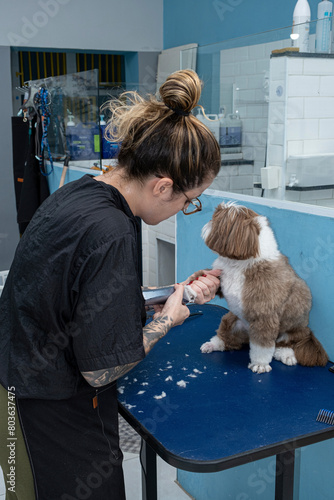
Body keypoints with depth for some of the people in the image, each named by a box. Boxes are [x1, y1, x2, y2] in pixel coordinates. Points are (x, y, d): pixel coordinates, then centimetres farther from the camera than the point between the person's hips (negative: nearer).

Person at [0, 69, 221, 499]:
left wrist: (179, 294, 6)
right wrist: (167, 319, -9)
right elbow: (101, 369, -24)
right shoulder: (109, 232, -30)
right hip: (56, 422, -9)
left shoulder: (77, 191, -2)